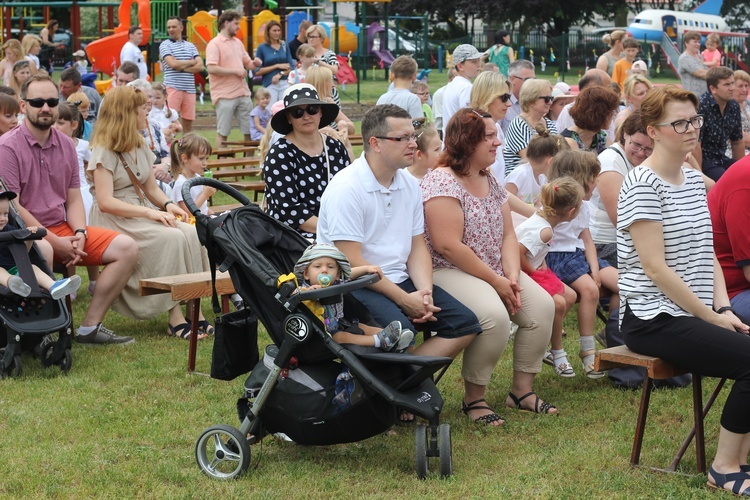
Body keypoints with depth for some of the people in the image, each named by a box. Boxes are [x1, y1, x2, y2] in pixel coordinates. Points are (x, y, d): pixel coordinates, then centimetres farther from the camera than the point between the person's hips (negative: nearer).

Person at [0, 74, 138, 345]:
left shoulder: (66, 145, 12)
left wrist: (79, 233, -7)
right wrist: (55, 241, -16)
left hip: (63, 229, 7)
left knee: (126, 248, -7)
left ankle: (90, 327, -7)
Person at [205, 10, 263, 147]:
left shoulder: (238, 42, 15)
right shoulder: (214, 44, -8)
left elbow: (247, 63, 23)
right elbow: (212, 69, -19)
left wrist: (255, 63, 0)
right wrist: (235, 71, -16)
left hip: (243, 93, 7)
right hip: (225, 96, -7)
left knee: (250, 130, 8)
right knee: (222, 133, 1)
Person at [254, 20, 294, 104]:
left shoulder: (284, 45, 9)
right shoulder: (262, 48, 1)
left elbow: (291, 67, 8)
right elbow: (258, 71, -2)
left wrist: (280, 74, -11)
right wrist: (277, 66, -6)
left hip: (285, 84, 2)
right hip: (270, 85, -2)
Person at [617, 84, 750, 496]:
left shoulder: (693, 179, 13)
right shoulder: (643, 185, -13)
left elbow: (706, 252, 15)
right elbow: (655, 267, -17)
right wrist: (711, 316, -14)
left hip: (694, 316, 8)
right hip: (653, 319, -8)